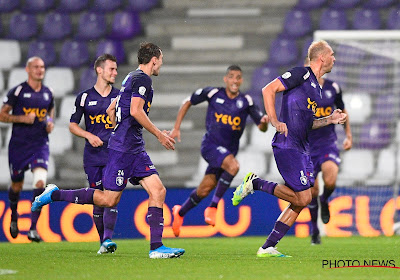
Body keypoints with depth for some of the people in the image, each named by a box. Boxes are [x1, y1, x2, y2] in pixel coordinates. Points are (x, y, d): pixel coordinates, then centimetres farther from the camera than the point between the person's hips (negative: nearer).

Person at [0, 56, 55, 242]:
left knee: (40, 182, -18)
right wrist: (22, 118, -17)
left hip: (40, 145, 2)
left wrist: (50, 122, 4)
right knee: (16, 185, 10)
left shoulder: (47, 93, 7)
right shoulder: (17, 91, -5)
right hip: (19, 145, -2)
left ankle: (33, 228, -15)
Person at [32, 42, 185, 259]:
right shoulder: (142, 79, -9)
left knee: (158, 191, -2)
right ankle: (55, 194, 5)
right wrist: (159, 135, -14)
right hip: (123, 149, -10)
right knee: (109, 199, -7)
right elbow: (135, 111, -20)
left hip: (134, 148, 10)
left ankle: (156, 247, -7)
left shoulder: (132, 78, 20)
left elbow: (111, 109, 26)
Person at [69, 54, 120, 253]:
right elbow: (73, 125, 9)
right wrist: (88, 135, -8)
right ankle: (102, 241, 13)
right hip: (92, 156, 1)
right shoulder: (85, 97, 6)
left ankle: (108, 240, -23)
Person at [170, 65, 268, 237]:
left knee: (204, 190, 7)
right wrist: (176, 128, 3)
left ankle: (180, 212, 34)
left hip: (229, 150, 4)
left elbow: (262, 127, -5)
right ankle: (213, 207, -20)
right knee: (233, 165, -32)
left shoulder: (246, 101, -1)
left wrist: (264, 122, -30)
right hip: (210, 144, -4)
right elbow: (188, 102, 8)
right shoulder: (213, 93, -5)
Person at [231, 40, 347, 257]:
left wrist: (330, 120, 15)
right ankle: (255, 183, 0)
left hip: (302, 148, 9)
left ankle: (268, 247, 7)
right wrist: (275, 121, -18)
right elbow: (269, 89, -12)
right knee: (302, 197, -14)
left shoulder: (316, 87, 21)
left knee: (301, 201, 4)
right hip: (287, 146, -9)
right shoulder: (301, 74, -6)